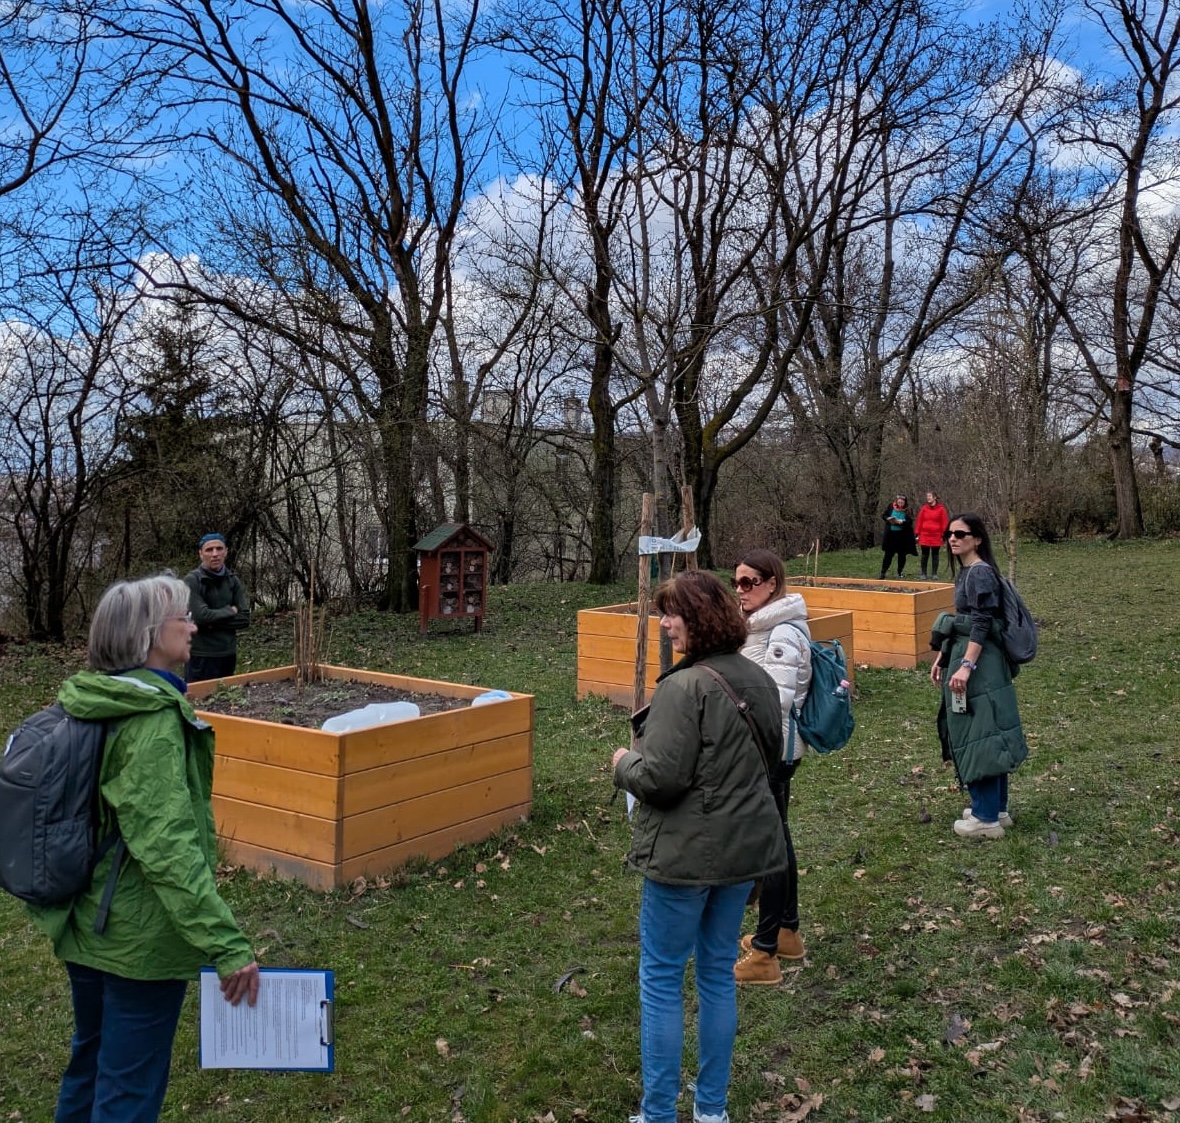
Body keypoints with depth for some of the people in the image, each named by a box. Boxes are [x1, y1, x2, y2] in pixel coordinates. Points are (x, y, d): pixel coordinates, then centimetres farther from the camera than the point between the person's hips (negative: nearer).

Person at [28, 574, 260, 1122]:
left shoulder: (90, 702, 3)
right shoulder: (152, 717, -24)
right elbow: (167, 847, -30)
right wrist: (227, 944, -29)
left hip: (85, 926, 9)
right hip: (140, 936, -9)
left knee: (90, 1061, 26)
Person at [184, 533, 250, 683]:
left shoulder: (233, 580, 5)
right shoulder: (192, 580, -10)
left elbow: (244, 619, 0)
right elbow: (201, 616, -20)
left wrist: (213, 623, -12)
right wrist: (230, 611, -6)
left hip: (228, 654, 5)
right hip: (201, 656, -5)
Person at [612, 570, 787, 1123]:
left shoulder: (684, 687, -22)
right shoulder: (760, 679, 5)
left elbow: (660, 777, -24)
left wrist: (624, 762, -5)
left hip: (687, 852, -8)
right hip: (745, 845, 8)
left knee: (661, 978, 7)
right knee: (718, 971, 19)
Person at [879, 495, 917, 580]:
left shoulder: (907, 510, -5)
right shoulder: (890, 507, -1)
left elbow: (910, 522, -10)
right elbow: (883, 516, 5)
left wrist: (902, 522, -25)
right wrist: (888, 519, -14)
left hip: (903, 535, 0)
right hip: (891, 534, 0)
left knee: (902, 554, 8)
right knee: (888, 553, 0)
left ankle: (900, 571, 23)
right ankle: (883, 572, 2)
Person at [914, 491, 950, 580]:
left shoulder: (941, 509, -1)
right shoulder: (924, 508, 5)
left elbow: (944, 523, -1)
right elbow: (919, 521, 5)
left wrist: (944, 535, -4)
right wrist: (917, 534, 1)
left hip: (936, 537, -1)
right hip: (924, 536, 1)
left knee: (935, 555, 5)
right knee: (925, 555, 5)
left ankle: (934, 574, 10)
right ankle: (923, 574, 10)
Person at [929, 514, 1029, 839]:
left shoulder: (981, 572, -15)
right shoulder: (965, 573, 15)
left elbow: (982, 623, -22)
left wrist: (966, 666, -27)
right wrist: (941, 658, 22)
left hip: (979, 665, -10)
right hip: (967, 658, 10)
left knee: (979, 736, -4)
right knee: (979, 736, 15)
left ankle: (987, 818, 3)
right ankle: (996, 807, 26)